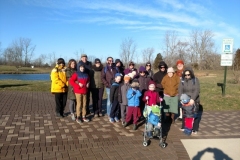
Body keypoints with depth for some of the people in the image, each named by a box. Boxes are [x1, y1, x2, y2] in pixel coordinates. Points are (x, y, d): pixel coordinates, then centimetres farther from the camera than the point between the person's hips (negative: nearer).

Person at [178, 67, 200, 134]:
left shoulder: (195, 79, -8)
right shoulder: (182, 81, -2)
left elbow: (197, 90, -17)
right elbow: (180, 91, -7)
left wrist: (193, 99, -28)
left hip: (194, 100, -2)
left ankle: (195, 129, 15)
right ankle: (183, 127, 27)